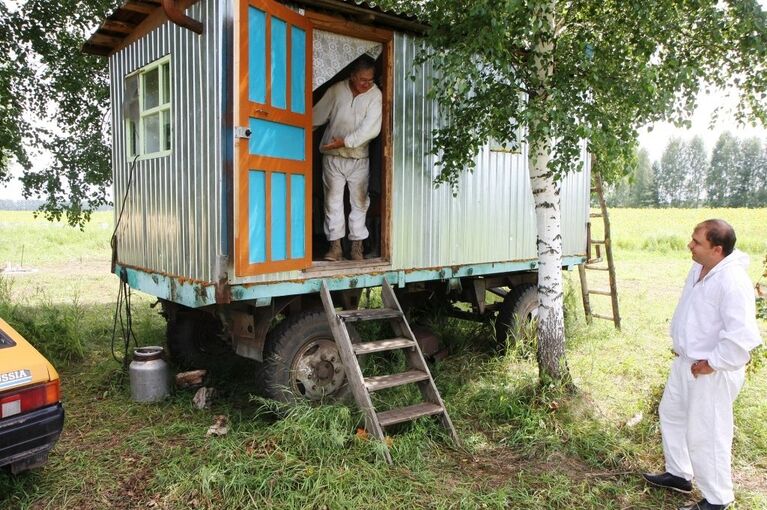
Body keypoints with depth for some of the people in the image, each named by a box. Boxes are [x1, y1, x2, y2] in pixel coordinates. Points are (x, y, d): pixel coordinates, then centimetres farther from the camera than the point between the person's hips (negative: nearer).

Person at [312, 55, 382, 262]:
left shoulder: (375, 94, -5)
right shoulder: (336, 90, 0)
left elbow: (371, 128, -14)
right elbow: (318, 115, 7)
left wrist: (346, 141, -19)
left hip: (359, 158, 0)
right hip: (332, 157, 1)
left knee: (360, 202, 3)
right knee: (333, 200, 1)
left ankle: (357, 246, 12)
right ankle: (335, 245, 7)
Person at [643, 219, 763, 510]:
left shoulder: (732, 281, -28)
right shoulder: (699, 269, 1)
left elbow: (742, 336, -32)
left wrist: (712, 363, -22)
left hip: (712, 373, -10)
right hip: (686, 361, 10)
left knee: (705, 436, 4)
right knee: (671, 414, 23)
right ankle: (679, 474, 41)